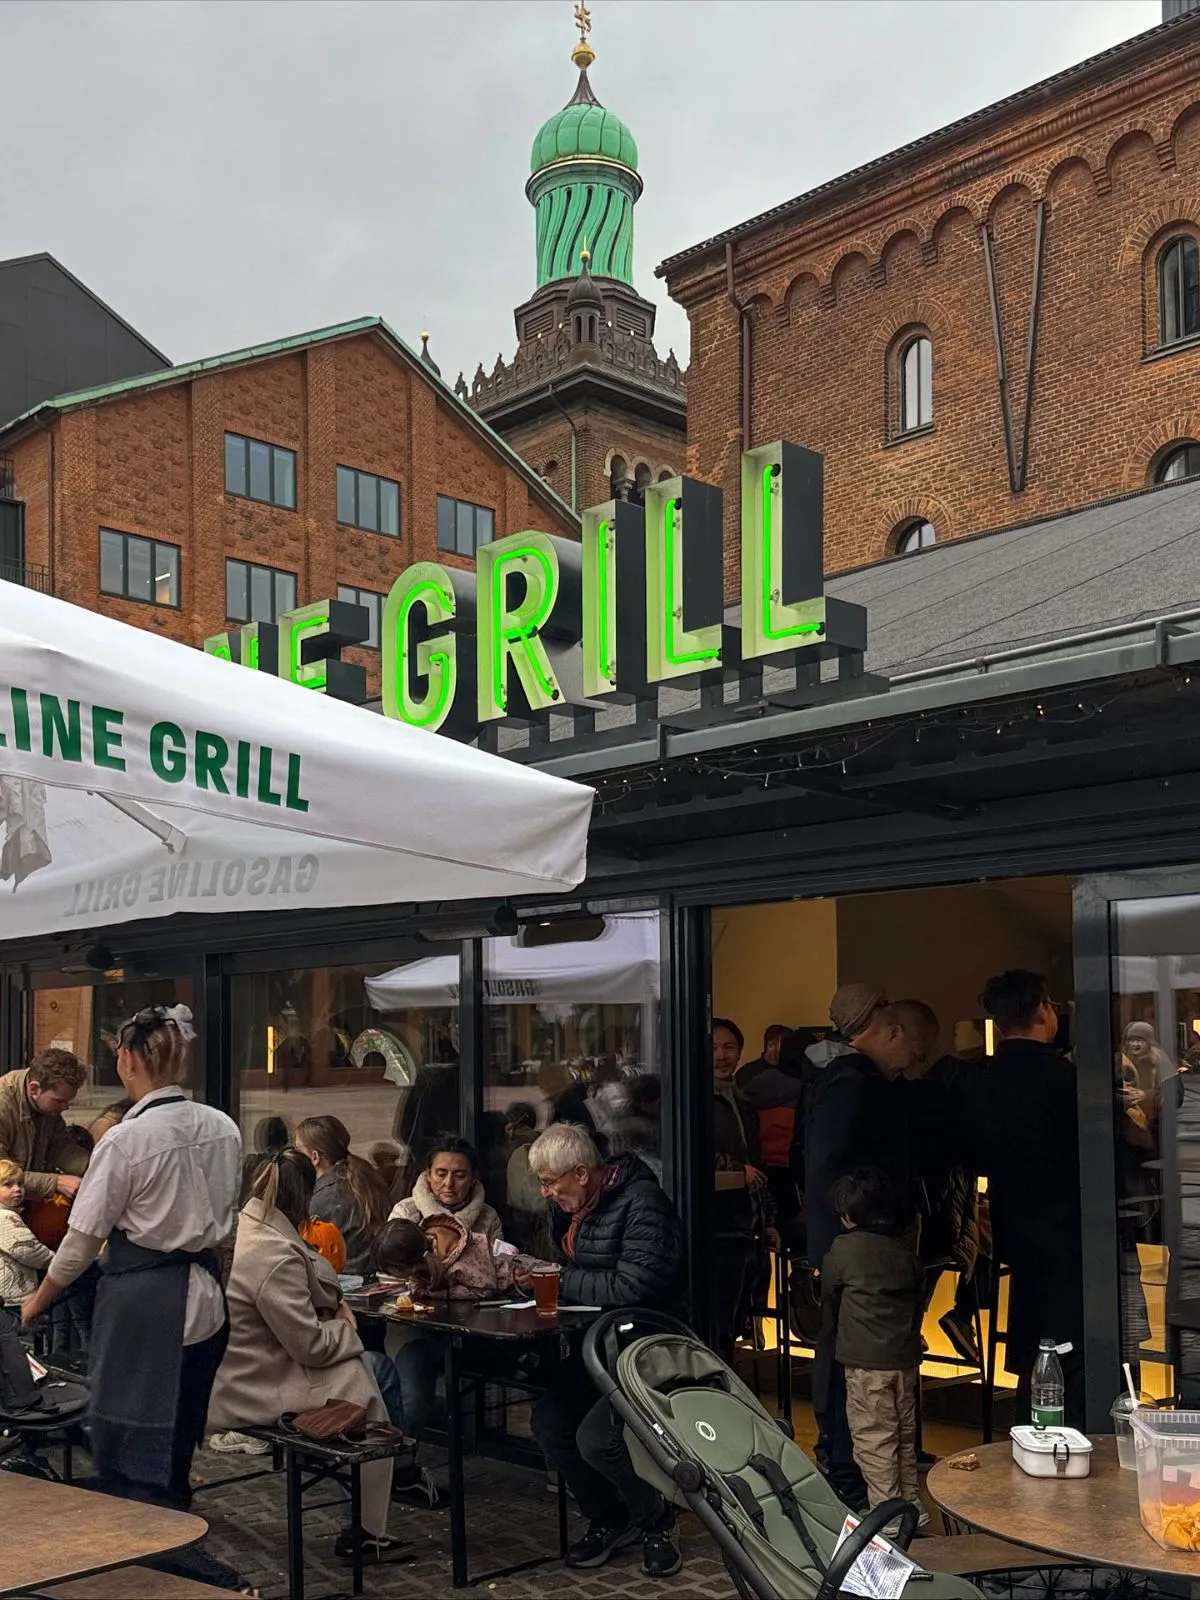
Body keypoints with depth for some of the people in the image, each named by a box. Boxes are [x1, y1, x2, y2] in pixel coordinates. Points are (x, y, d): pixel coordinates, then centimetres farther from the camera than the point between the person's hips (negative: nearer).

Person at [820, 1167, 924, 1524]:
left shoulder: (844, 1248, -10)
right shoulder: (905, 1247, 5)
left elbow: (829, 1296, 5)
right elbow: (917, 1296, 14)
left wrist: (829, 1334, 22)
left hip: (866, 1360, -6)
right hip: (906, 1355, 6)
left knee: (874, 1437, 0)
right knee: (904, 1433, 17)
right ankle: (912, 1504, 25)